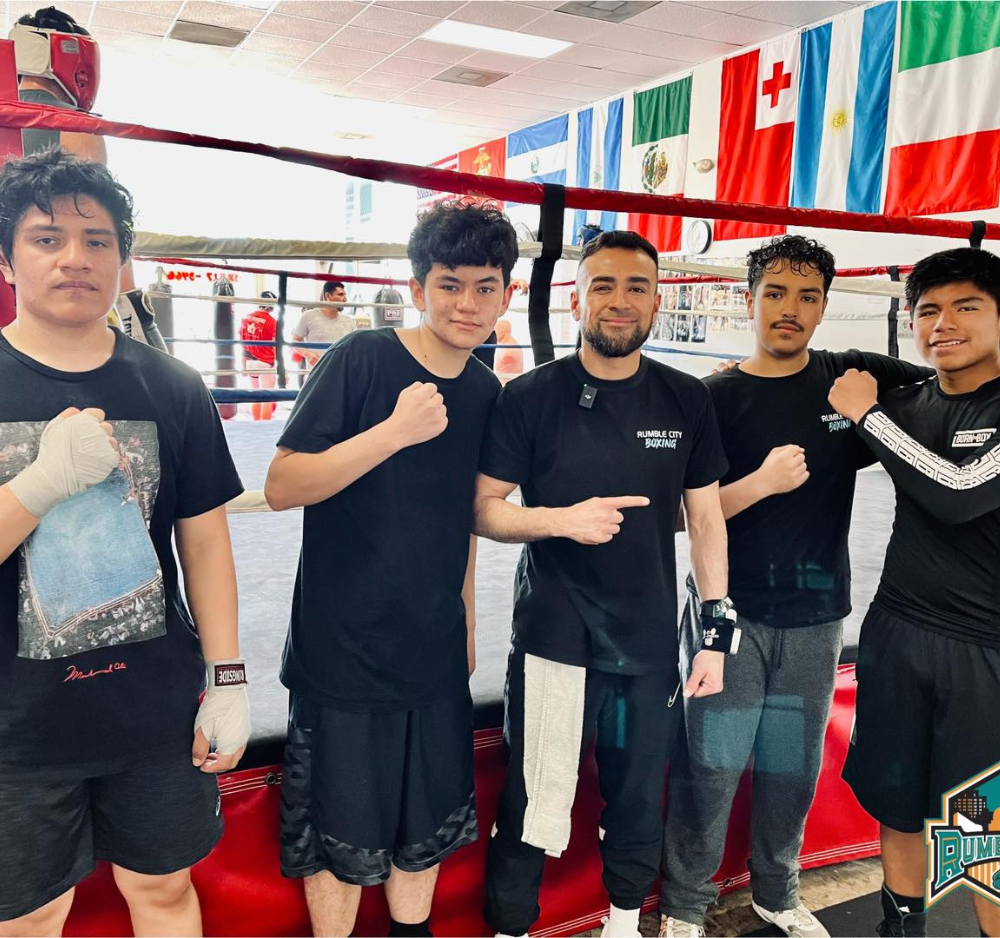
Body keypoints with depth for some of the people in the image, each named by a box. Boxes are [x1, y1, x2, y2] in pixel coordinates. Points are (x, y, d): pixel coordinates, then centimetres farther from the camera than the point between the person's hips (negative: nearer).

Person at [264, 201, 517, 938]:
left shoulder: (486, 393, 2)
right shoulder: (361, 359, -14)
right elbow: (281, 488, -18)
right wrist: (396, 430, -29)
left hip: (435, 651, 5)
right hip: (342, 650, -5)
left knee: (429, 820, 19)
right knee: (340, 830, 11)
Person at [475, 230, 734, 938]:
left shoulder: (688, 401, 2)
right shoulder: (531, 397, -6)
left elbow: (706, 518, 6)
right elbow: (484, 509, -4)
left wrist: (717, 631, 3)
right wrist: (563, 519, -21)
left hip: (652, 645, 3)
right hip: (553, 640, -2)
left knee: (640, 800, 17)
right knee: (531, 806, 8)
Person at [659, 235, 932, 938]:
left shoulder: (857, 377, 2)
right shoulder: (717, 398, -4)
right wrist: (762, 482, -22)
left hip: (816, 617, 3)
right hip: (729, 613, -2)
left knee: (793, 767, 15)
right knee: (712, 765, 2)